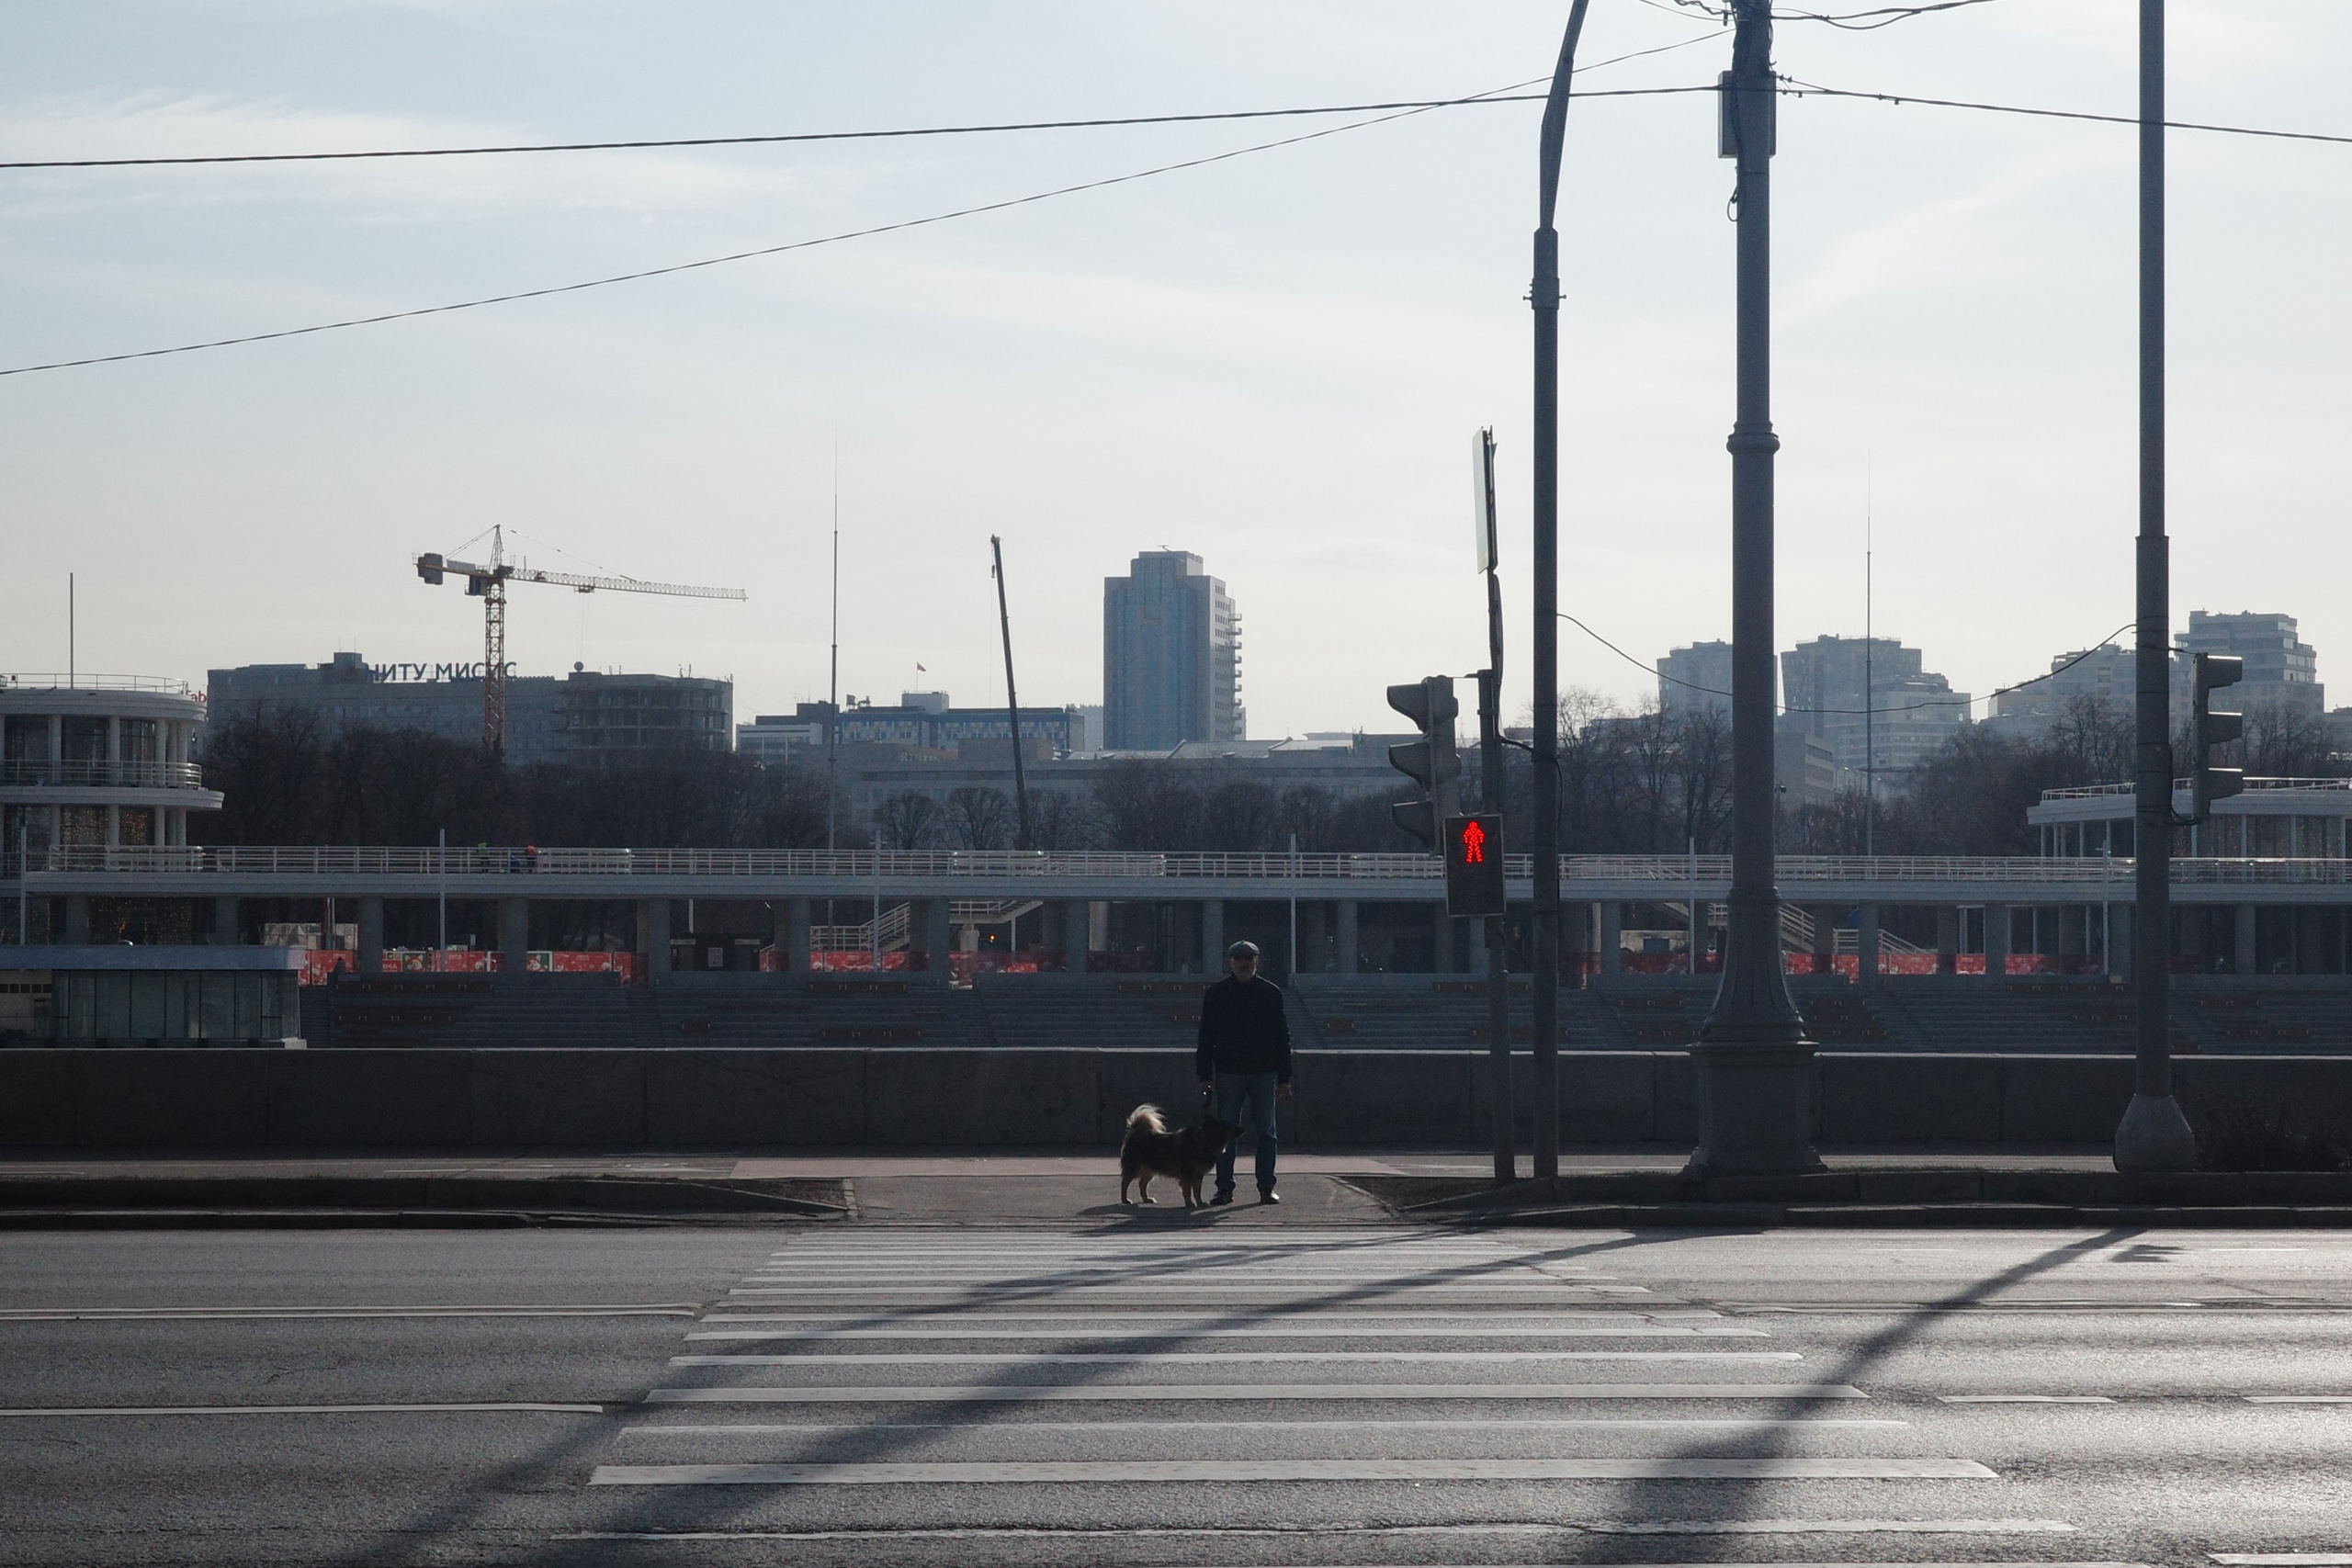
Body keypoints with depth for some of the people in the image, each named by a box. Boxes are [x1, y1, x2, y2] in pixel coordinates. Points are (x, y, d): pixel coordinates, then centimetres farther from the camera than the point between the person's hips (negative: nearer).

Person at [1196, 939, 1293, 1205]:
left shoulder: (1271, 993, 7)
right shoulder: (1216, 994, 4)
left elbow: (1282, 1037, 8)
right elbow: (1206, 1037, 5)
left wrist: (1284, 1078, 3)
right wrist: (1205, 1075, -3)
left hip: (1264, 1072, 1)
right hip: (1228, 1071, -1)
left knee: (1266, 1132, 3)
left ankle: (1266, 1187, 8)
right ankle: (1224, 1188, 4)